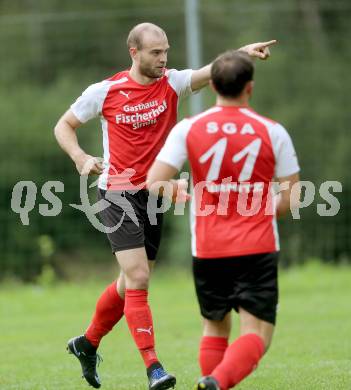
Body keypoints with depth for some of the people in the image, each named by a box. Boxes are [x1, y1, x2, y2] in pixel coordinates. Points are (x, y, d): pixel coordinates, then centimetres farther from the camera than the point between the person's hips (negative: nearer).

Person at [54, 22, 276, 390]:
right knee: (138, 279, -14)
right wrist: (81, 158, -14)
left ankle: (87, 343, 36)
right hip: (119, 194, -5)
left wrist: (243, 52, -37)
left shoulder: (171, 83, -2)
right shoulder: (105, 91, -7)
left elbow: (211, 71, -19)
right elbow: (64, 126, 4)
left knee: (130, 283, 14)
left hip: (156, 194, 5)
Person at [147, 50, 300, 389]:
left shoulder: (187, 129, -1)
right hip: (258, 249, -2)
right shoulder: (272, 132, -2)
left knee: (215, 328, 20)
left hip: (208, 250, 2)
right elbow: (292, 199, 0)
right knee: (256, 335, -3)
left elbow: (154, 183, -8)